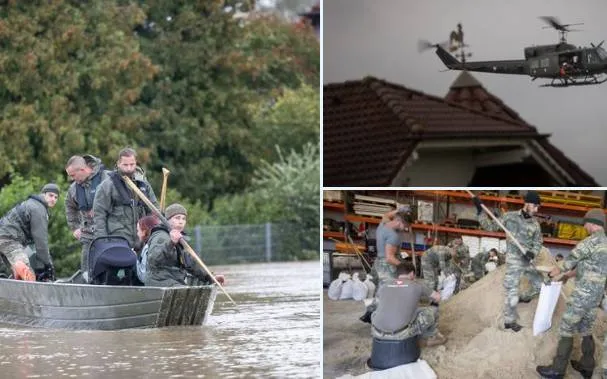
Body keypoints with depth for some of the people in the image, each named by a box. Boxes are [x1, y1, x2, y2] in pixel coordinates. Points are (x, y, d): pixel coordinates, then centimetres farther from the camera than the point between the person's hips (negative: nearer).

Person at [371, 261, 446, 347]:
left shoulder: (384, 286, 16)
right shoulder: (416, 286, 8)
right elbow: (437, 297, 25)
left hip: (378, 333, 3)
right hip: (401, 334, -3)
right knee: (432, 311, 17)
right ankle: (432, 337, 40)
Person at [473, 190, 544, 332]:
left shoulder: (535, 224, 2)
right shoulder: (510, 217, -7)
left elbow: (538, 243, 6)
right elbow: (491, 226, 0)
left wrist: (532, 253, -15)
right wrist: (480, 211, -9)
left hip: (528, 260, 5)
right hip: (514, 260, -5)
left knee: (539, 284, 12)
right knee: (512, 291, -1)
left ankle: (524, 297, 41)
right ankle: (509, 321, 13)